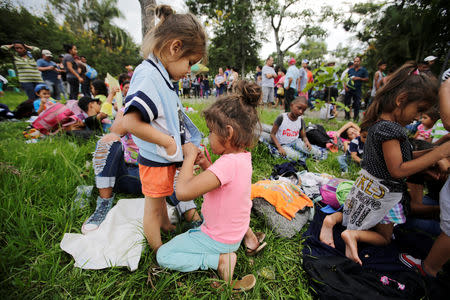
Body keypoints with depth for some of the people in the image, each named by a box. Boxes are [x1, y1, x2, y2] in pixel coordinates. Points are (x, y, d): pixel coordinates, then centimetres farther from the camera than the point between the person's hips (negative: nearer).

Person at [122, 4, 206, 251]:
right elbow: (131, 122, -32)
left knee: (161, 197, 30)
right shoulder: (147, 75, -23)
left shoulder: (161, 76, 6)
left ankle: (166, 225, 56)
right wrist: (168, 142, -24)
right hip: (155, 161, -9)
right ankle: (158, 252, 37)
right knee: (153, 206, 13)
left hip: (165, 158, 9)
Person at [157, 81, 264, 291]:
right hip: (236, 227, 8)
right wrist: (206, 165, -7)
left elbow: (183, 192, -39)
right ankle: (245, 232, 19)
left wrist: (189, 157, -25)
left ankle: (220, 259, -3)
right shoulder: (244, 156, -7)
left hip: (219, 240, -7)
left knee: (163, 256, 5)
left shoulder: (228, 163, -36)